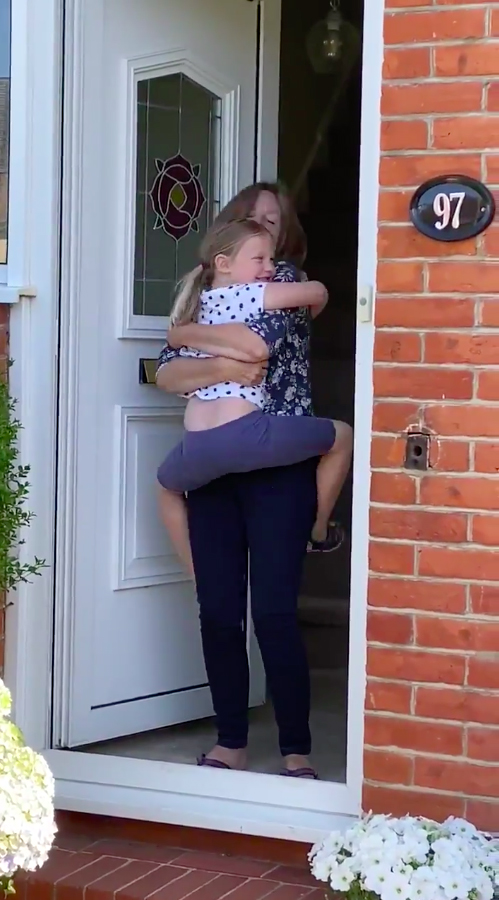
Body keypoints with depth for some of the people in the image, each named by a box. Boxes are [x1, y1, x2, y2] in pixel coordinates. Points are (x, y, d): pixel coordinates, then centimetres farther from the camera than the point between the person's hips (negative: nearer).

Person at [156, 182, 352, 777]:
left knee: (273, 612, -7)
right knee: (218, 612, 3)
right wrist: (219, 365, -18)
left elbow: (258, 345, -18)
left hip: (279, 466, -4)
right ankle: (231, 743, 16)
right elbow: (166, 375, 0)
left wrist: (188, 335, -4)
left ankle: (296, 752, 3)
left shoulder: (286, 280, 2)